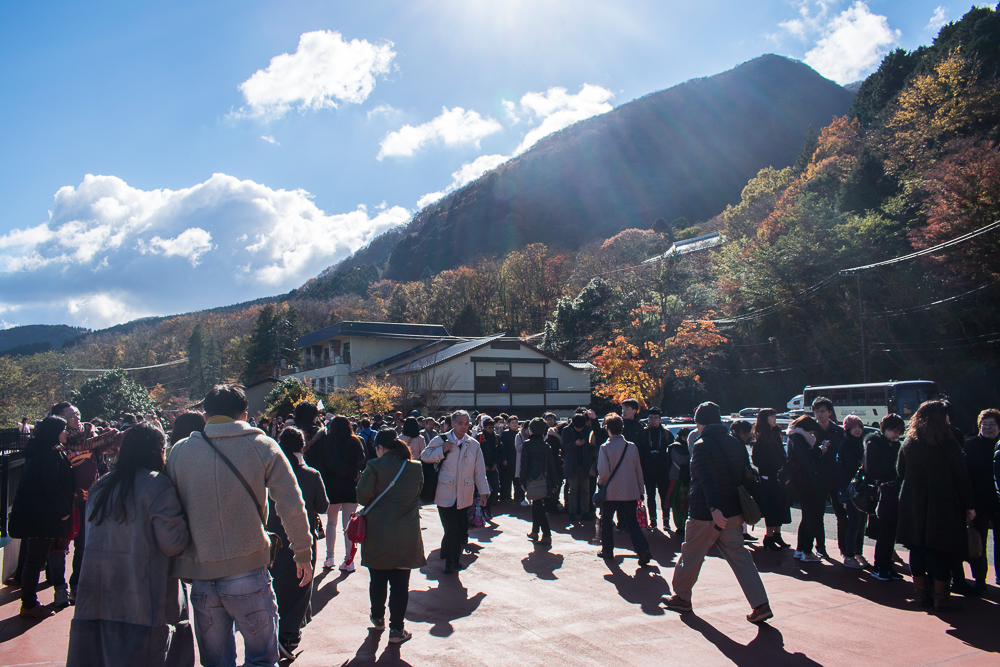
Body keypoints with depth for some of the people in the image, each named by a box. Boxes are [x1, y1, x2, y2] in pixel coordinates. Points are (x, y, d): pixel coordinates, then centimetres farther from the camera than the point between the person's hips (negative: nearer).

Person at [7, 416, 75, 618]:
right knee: (36, 560, -2)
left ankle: (29, 603, 25)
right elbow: (53, 487, -20)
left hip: (30, 515, 10)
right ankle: (29, 606, 7)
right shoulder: (50, 454, -17)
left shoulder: (38, 452, 15)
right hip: (43, 516, -10)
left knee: (33, 559, 16)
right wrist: (64, 511, -12)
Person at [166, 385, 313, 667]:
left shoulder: (179, 451, 3)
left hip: (200, 573, 3)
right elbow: (292, 506, -5)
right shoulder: (262, 447, -4)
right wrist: (303, 553, 6)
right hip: (247, 570, -3)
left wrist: (178, 563, 20)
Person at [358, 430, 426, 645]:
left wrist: (376, 504, 8)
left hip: (378, 534, -1)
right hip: (407, 536, 1)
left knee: (378, 579, 17)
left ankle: (378, 618, 35)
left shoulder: (375, 466, -11)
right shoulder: (416, 468, 0)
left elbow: (363, 496, -12)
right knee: (400, 583, 7)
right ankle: (396, 629, 9)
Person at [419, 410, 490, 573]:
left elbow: (480, 470, 8)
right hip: (445, 495, -3)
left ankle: (456, 559, 27)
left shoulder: (474, 444, 6)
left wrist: (483, 491, 5)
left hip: (465, 497, 3)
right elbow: (424, 456, 1)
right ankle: (448, 559, 14)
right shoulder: (441, 440, 0)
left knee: (462, 530, 5)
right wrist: (442, 450, -12)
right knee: (452, 528, -9)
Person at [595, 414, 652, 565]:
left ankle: (607, 550, 25)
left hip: (611, 492, -3)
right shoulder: (632, 446, -1)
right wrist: (640, 492, 15)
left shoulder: (605, 447, -13)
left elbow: (604, 473, -17)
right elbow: (639, 471, 6)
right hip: (630, 492, 3)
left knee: (606, 521, 16)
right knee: (632, 522, 8)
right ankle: (643, 551, -7)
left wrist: (600, 481, 5)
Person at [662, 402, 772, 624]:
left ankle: (682, 598, 25)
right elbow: (746, 476, 11)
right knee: (740, 557, 9)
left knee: (691, 555, 11)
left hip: (706, 514, -6)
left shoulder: (701, 445, -13)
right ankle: (761, 605, 1)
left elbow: (708, 480, -24)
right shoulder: (737, 443, 7)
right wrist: (744, 509, 18)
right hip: (734, 512, 6)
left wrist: (714, 508, -31)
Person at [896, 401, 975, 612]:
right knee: (940, 550, 2)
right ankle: (941, 596, 4)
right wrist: (969, 506, 2)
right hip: (942, 507, -3)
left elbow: (900, 472, 9)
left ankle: (921, 591, 18)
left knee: (917, 548, 11)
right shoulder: (949, 445, -11)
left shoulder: (908, 444, -2)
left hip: (913, 505, 3)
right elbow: (962, 479, -6)